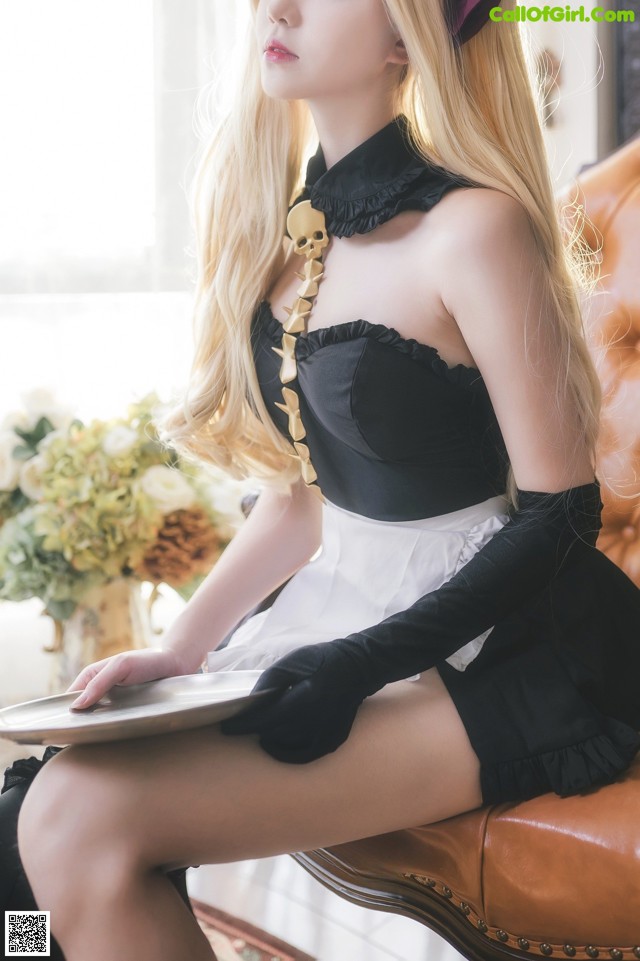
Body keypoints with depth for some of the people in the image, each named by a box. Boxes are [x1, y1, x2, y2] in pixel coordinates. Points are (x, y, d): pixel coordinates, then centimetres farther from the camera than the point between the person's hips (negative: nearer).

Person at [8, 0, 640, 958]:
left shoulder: (472, 228, -16)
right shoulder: (293, 223, 7)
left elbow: (561, 515, -13)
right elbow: (302, 486, 11)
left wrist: (364, 663, -21)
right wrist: (177, 650, 1)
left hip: (494, 653, -7)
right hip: (341, 595, 7)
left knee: (84, 820, -21)